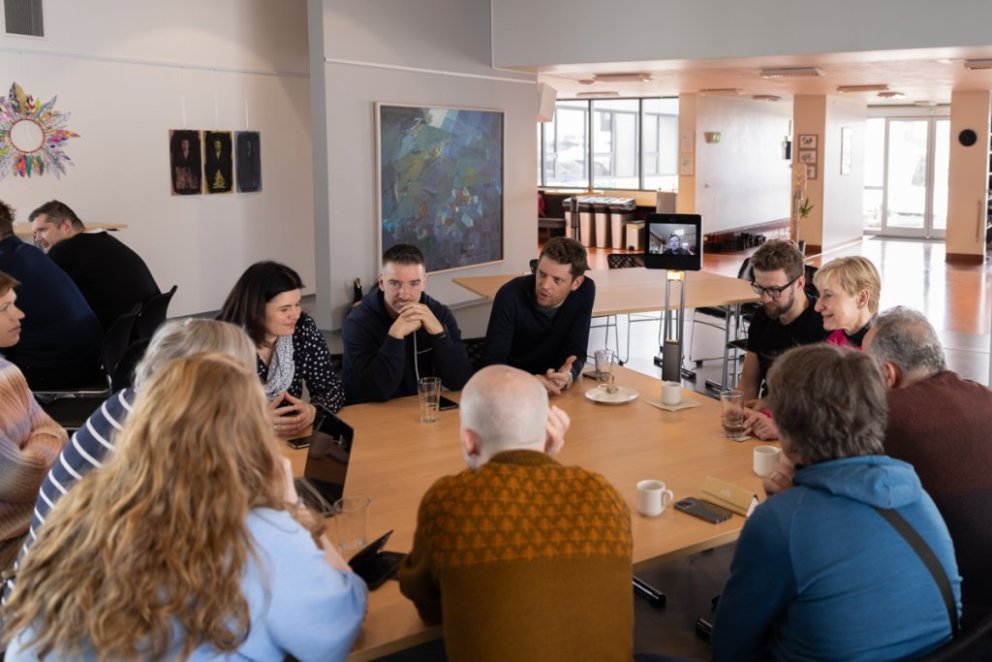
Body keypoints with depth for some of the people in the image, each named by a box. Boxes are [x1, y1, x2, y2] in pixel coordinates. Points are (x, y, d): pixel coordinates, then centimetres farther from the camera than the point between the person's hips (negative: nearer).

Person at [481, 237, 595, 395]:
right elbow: (493, 361, -24)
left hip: (552, 383, 3)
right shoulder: (511, 295, -22)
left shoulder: (584, 291, -13)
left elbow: (576, 351, -11)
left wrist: (567, 376, -32)